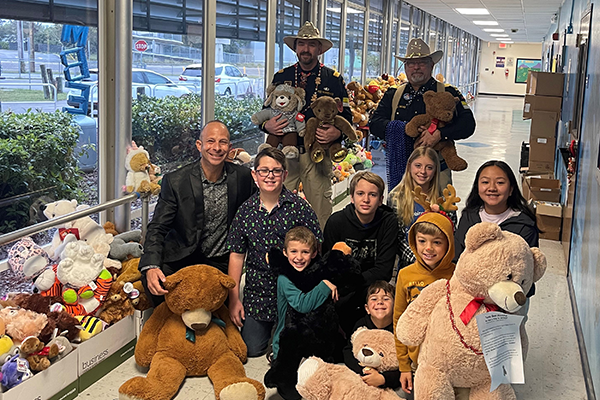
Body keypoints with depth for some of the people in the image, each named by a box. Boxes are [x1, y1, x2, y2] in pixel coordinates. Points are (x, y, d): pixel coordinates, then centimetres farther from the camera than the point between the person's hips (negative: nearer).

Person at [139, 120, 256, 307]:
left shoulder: (243, 176, -1)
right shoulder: (175, 181, -7)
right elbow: (157, 228, -9)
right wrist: (151, 267, -26)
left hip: (222, 263, 2)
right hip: (182, 259, -1)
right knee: (153, 281, -29)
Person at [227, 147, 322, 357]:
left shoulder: (299, 207, -7)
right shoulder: (246, 210, 0)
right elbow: (237, 255, 4)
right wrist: (233, 299, 1)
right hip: (257, 294, 2)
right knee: (251, 349, 4)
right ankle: (269, 329, 35)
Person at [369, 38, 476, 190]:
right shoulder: (393, 95, 13)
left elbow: (468, 124, -3)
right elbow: (374, 124, 2)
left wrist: (439, 134, -20)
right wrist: (405, 131, -14)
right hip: (400, 170, 2)